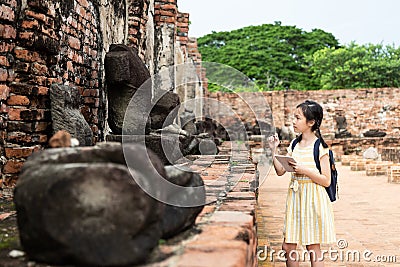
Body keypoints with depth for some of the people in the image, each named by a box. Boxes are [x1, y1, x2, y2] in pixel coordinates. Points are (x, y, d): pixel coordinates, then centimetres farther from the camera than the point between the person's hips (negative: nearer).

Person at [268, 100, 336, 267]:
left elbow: (326, 181, -11)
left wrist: (304, 170, -22)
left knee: (313, 248, 5)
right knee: (287, 247, 7)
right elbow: (280, 171, 7)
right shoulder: (294, 144, 8)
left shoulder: (320, 147, -10)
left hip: (313, 198, -6)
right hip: (295, 196, 6)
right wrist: (274, 150, -2)